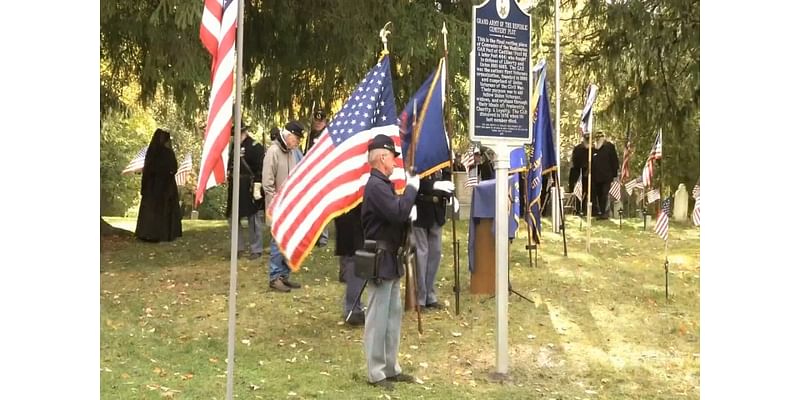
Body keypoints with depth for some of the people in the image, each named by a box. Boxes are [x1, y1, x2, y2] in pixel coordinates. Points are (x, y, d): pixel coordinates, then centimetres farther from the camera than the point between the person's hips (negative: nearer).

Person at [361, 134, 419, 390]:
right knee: (378, 318, -3)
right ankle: (375, 373, 4)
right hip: (380, 260, -11)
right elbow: (398, 213, -27)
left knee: (393, 315, 15)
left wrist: (409, 212, 3)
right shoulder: (376, 185, -18)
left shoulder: (383, 183, 15)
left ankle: (390, 368, 24)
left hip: (390, 259, 11)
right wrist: (411, 188, -16)